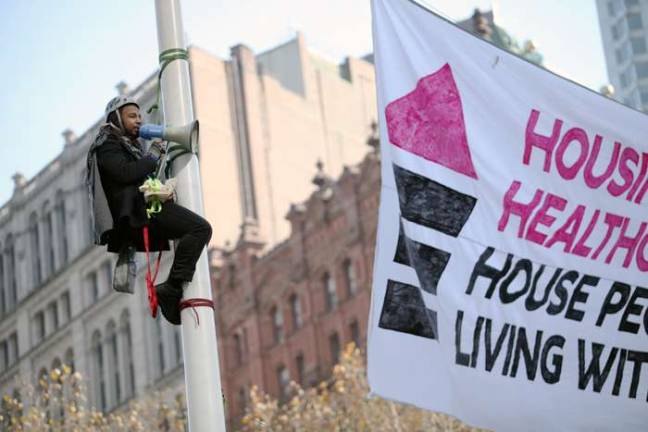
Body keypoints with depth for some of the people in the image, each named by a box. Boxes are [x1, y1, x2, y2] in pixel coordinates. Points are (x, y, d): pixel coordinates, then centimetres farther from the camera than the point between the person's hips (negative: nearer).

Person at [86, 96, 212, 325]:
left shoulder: (129, 145, 34)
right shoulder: (107, 145, 3)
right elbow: (127, 173, -16)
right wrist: (154, 153, -5)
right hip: (140, 210, -10)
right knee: (200, 228, -24)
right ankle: (172, 289, -30)